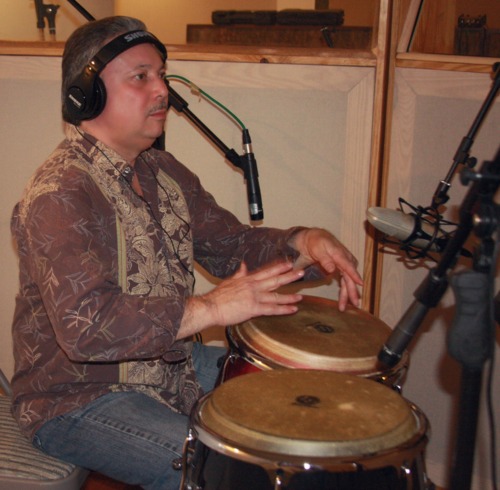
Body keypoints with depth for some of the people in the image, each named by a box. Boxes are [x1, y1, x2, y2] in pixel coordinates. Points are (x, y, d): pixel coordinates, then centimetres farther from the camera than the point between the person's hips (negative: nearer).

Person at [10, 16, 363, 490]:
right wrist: (210, 308, -35)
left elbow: (233, 244, 7)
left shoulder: (163, 171, 5)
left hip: (166, 364, 9)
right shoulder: (59, 195, -25)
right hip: (77, 398, -8)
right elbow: (86, 325, -36)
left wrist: (305, 243, -13)